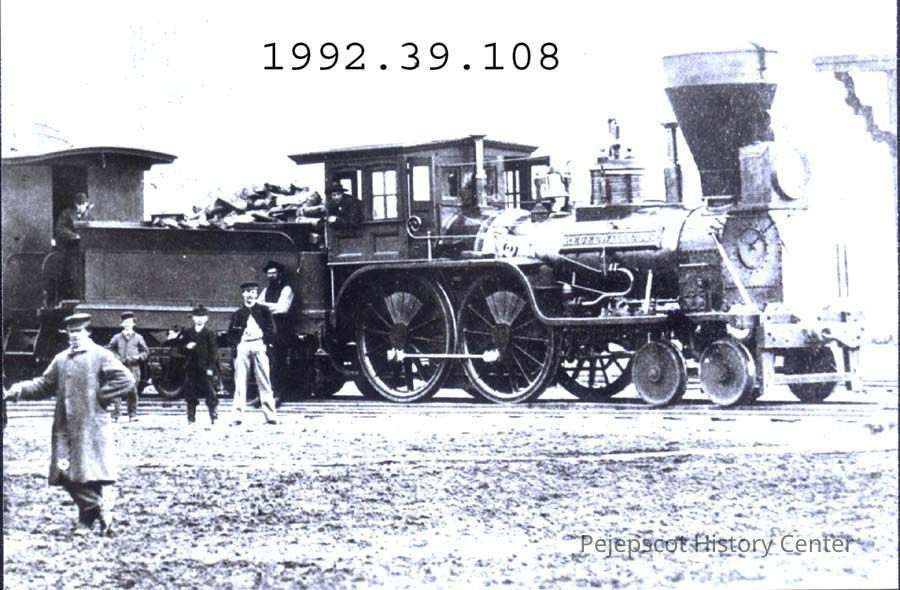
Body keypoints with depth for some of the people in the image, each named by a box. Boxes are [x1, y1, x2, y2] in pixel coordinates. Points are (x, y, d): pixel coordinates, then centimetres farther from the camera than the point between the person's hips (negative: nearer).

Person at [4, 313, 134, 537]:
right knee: (68, 475, 2)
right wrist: (22, 389, 4)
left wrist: (101, 396, -9)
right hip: (65, 428, 5)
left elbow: (126, 379, -9)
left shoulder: (100, 356, -3)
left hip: (92, 427, -5)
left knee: (95, 472, -8)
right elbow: (46, 384, 18)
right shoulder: (61, 359, 14)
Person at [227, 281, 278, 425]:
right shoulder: (238, 314, 16)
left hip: (259, 345, -1)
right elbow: (231, 333, 12)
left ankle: (270, 415, -4)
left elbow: (271, 329, 8)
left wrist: (266, 343, -4)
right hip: (242, 347, 1)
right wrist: (236, 342, -4)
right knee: (240, 382, -4)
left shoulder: (263, 311, 14)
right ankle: (238, 415, -5)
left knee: (264, 381, -2)